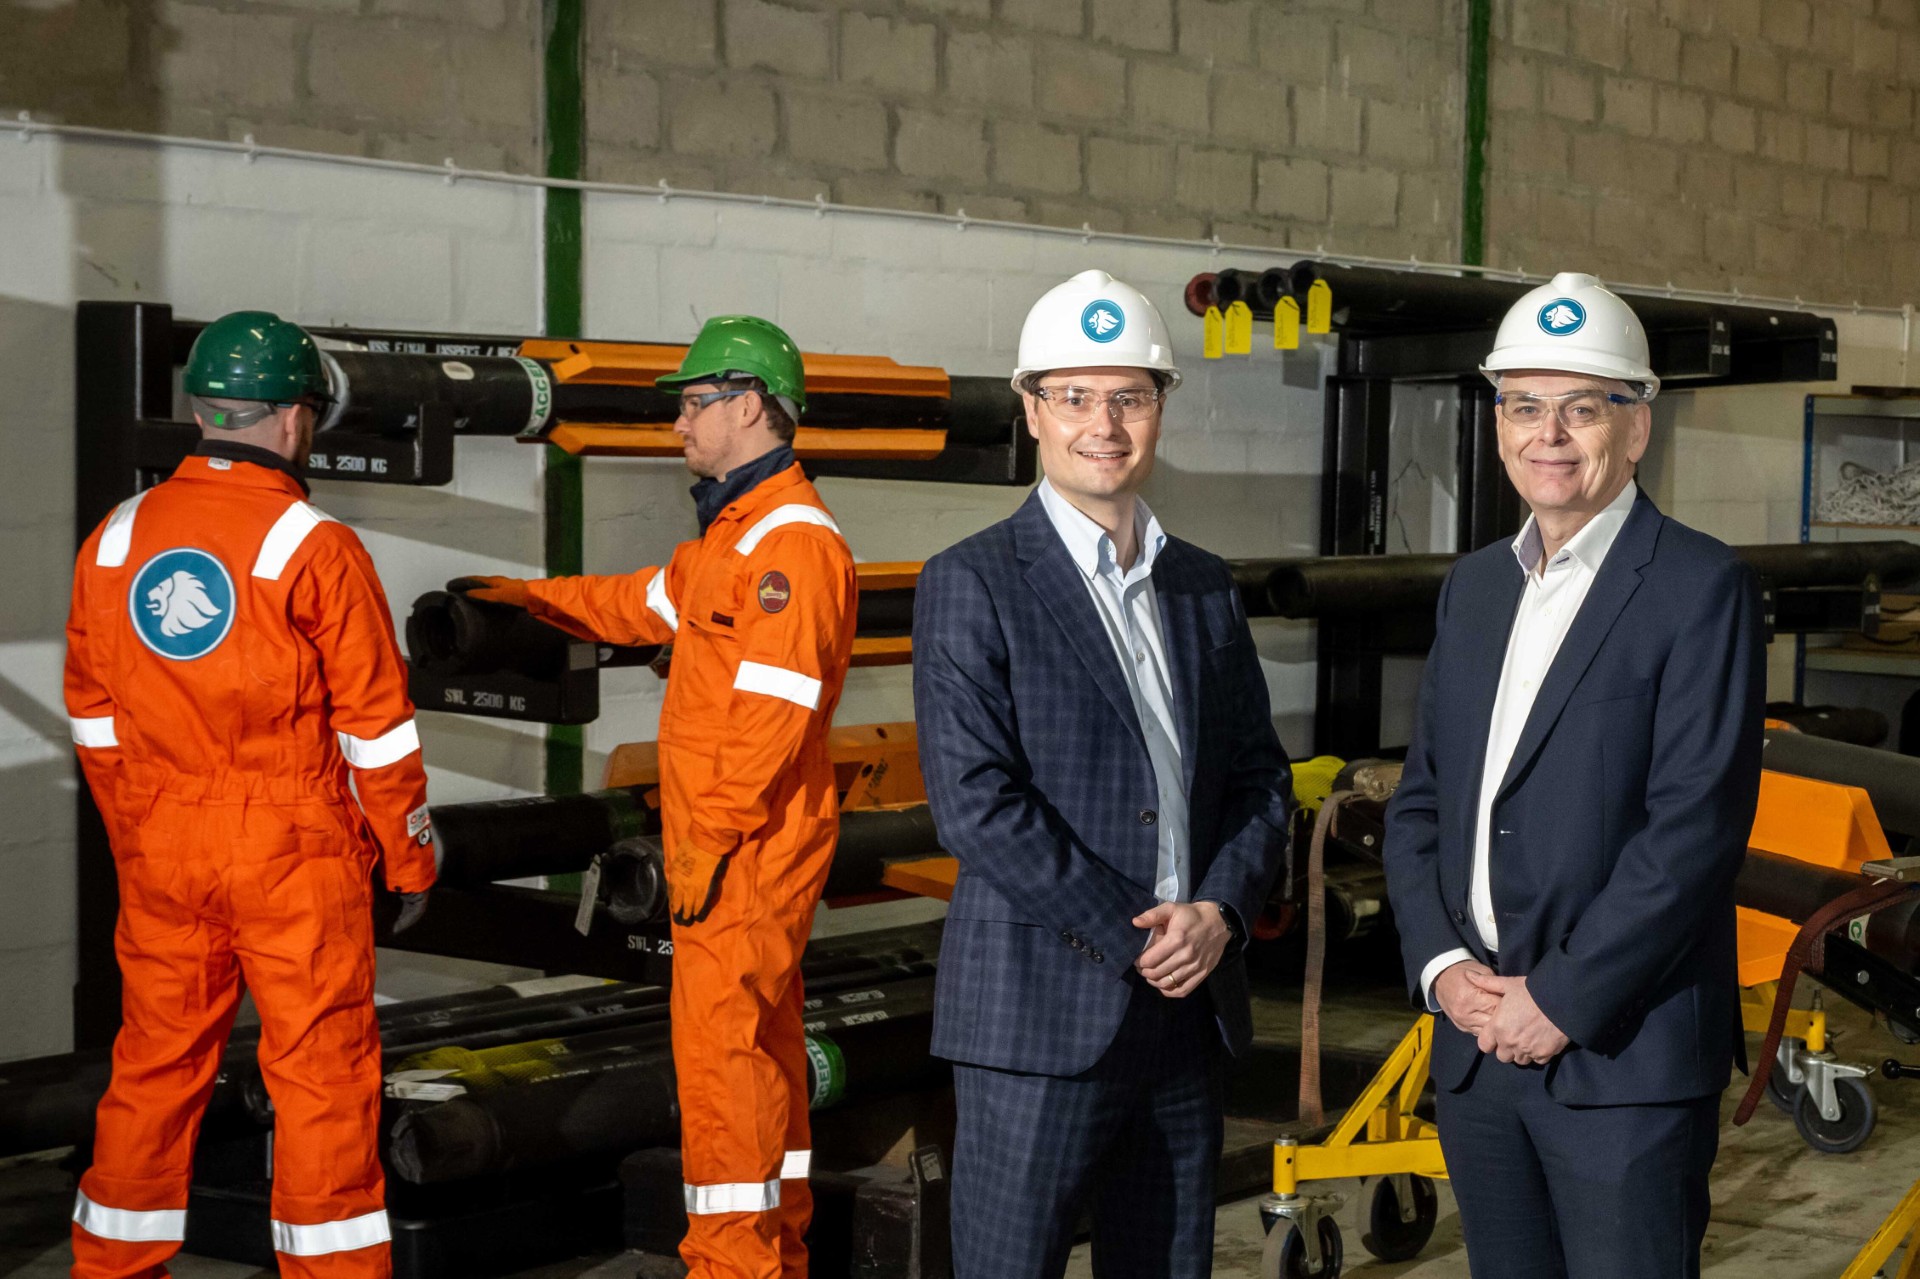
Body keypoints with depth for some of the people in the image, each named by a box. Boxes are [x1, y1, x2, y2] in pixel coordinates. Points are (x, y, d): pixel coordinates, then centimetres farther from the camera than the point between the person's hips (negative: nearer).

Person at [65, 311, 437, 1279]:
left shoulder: (114, 543, 5)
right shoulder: (314, 548, -11)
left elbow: (94, 716, 11)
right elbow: (376, 723, -8)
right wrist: (410, 859, 2)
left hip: (159, 856, 5)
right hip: (295, 855, -5)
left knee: (155, 1063, 14)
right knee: (321, 1067, 3)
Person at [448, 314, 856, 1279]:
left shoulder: (794, 542, -18)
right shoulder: (731, 530, 16)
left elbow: (773, 712, -23)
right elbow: (644, 604, 28)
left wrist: (709, 841, -22)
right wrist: (527, 597, 23)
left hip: (749, 844, -10)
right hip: (723, 838, 10)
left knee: (718, 1038, -8)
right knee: (761, 1036, 15)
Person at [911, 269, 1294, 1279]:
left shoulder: (1203, 587, 13)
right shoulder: (972, 587, -6)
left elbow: (1258, 776, 14)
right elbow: (974, 804, -14)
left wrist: (1220, 911, -5)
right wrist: (1134, 940, -14)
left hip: (1187, 1007, 6)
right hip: (1041, 1017, -5)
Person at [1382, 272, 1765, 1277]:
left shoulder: (1701, 587, -7)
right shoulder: (1474, 585, 14)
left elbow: (1697, 824, -15)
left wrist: (1562, 998, -16)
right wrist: (1440, 962, -2)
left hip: (1624, 1056, -6)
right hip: (1475, 1041, 6)